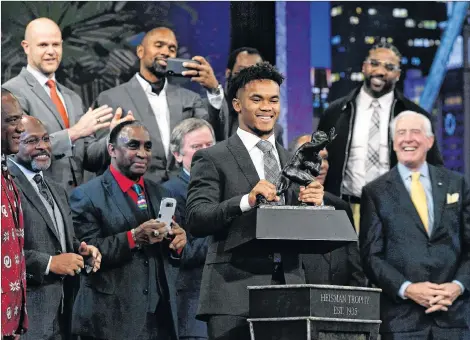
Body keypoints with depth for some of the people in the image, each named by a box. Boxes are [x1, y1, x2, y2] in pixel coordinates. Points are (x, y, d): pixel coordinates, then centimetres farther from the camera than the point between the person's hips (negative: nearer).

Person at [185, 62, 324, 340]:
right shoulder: (212, 159, 3)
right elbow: (195, 221, -8)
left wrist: (314, 204, -4)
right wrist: (246, 200, -21)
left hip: (289, 286, 4)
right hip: (235, 291, -4)